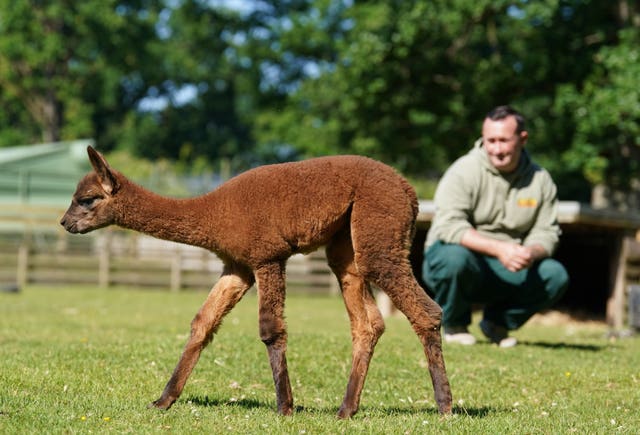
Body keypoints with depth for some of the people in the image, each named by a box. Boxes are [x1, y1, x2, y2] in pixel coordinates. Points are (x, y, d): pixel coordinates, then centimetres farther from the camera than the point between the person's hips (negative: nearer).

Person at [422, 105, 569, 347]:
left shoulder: (540, 180, 5)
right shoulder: (464, 171, -10)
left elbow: (546, 232, 3)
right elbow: (449, 226, -21)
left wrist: (531, 253, -22)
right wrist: (498, 248, -31)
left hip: (507, 271, 4)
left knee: (556, 275, -18)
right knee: (455, 257, -38)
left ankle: (497, 322, 6)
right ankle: (454, 326, -7)